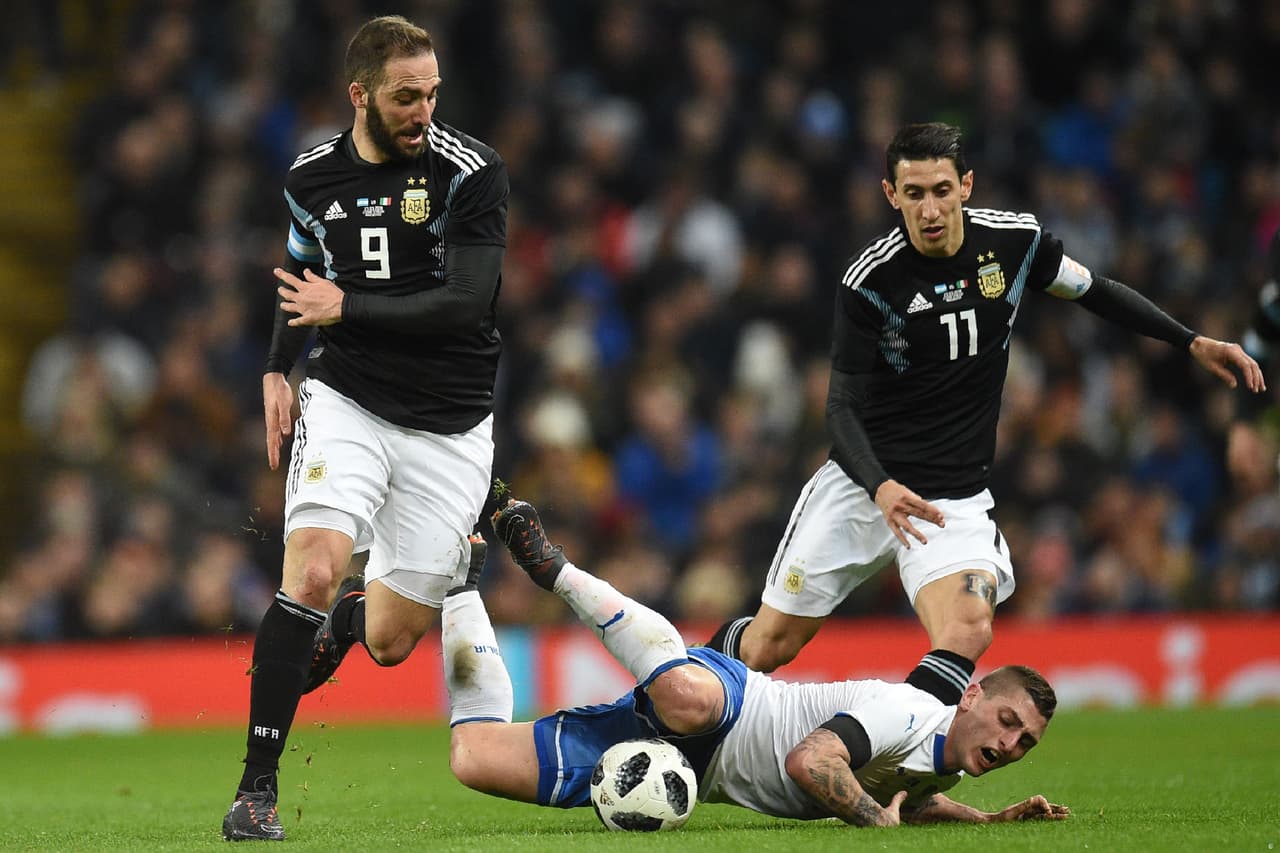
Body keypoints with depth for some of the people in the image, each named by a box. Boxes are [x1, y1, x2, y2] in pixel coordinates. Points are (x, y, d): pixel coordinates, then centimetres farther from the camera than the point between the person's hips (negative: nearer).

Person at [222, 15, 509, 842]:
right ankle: (258, 786, -17)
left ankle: (340, 618, 42)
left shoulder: (470, 171, -10)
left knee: (389, 641, 3)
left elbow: (467, 302, -18)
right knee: (313, 572, -24)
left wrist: (347, 309, -14)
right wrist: (277, 371, 12)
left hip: (448, 425, -1)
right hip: (347, 401, 1)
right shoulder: (314, 177, 3)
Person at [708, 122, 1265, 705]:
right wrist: (881, 487, -32)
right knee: (769, 646, 4)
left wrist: (1192, 342, 8)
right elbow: (842, 409, -14)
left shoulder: (1015, 241, -5)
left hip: (956, 498, 1)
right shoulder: (869, 281, -14)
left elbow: (1095, 291, 14)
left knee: (967, 633, -27)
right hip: (863, 484, -1)